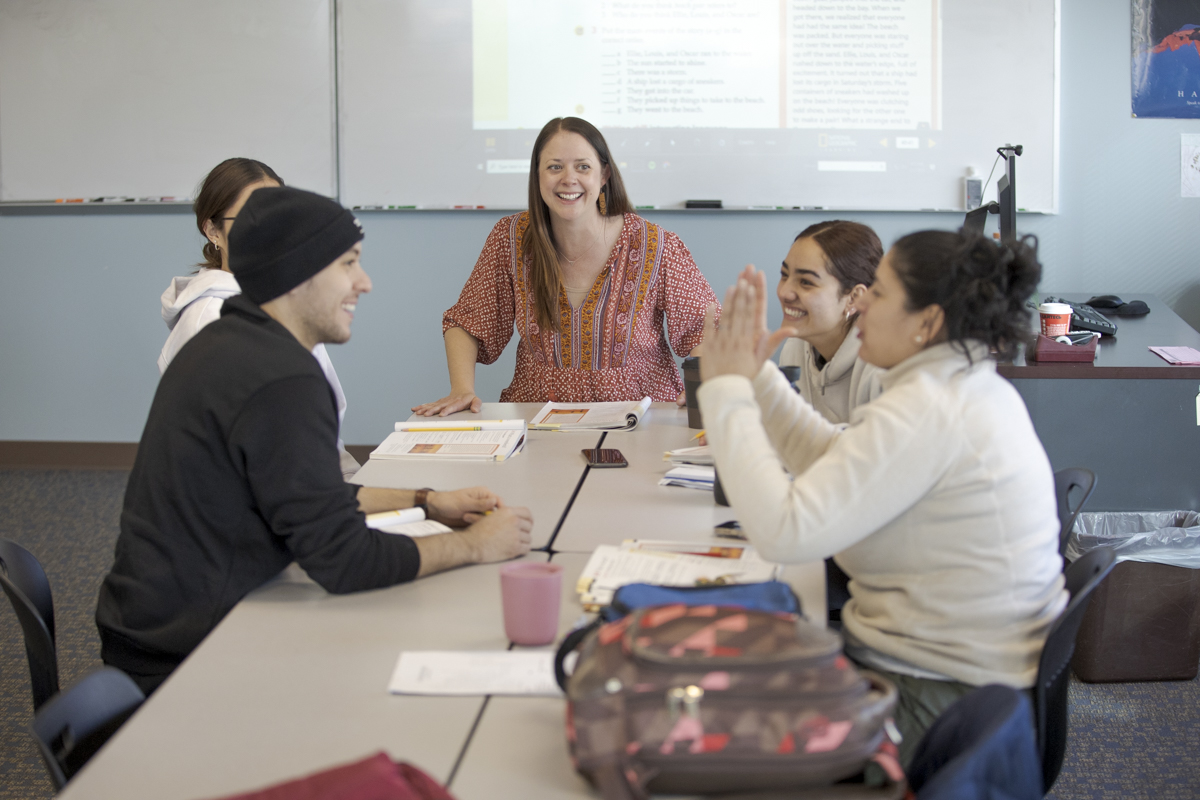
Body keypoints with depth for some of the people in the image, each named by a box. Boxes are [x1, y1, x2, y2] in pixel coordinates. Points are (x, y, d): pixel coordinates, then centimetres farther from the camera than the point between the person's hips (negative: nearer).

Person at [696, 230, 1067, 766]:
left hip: (935, 697, -10)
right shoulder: (974, 386, 7)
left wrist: (726, 391, -19)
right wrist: (755, 375, 9)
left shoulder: (923, 414, -25)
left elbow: (785, 531, -28)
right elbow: (833, 459, 15)